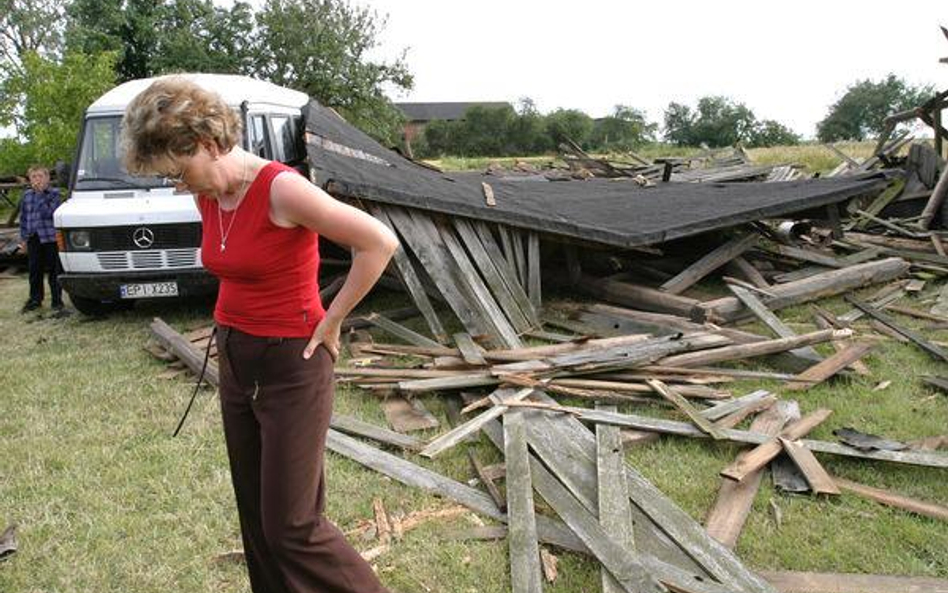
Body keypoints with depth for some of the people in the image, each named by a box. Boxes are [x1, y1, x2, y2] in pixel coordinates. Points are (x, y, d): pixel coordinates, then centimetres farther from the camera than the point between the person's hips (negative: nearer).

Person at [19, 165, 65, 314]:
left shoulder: (54, 193, -4)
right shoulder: (27, 195, 9)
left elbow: (48, 212, -19)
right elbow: (23, 217, 15)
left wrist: (40, 193, -20)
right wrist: (23, 238, 12)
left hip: (50, 237, -4)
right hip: (33, 238, 4)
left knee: (53, 270, 2)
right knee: (35, 271, 11)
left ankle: (56, 301, 10)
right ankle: (35, 300, 22)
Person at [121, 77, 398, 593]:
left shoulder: (281, 188, -21)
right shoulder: (208, 196, 3)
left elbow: (380, 243, -23)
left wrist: (330, 322, -15)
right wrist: (234, 327, 12)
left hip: (291, 366, -8)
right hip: (235, 362, 8)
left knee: (292, 526, -1)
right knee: (255, 516, 17)